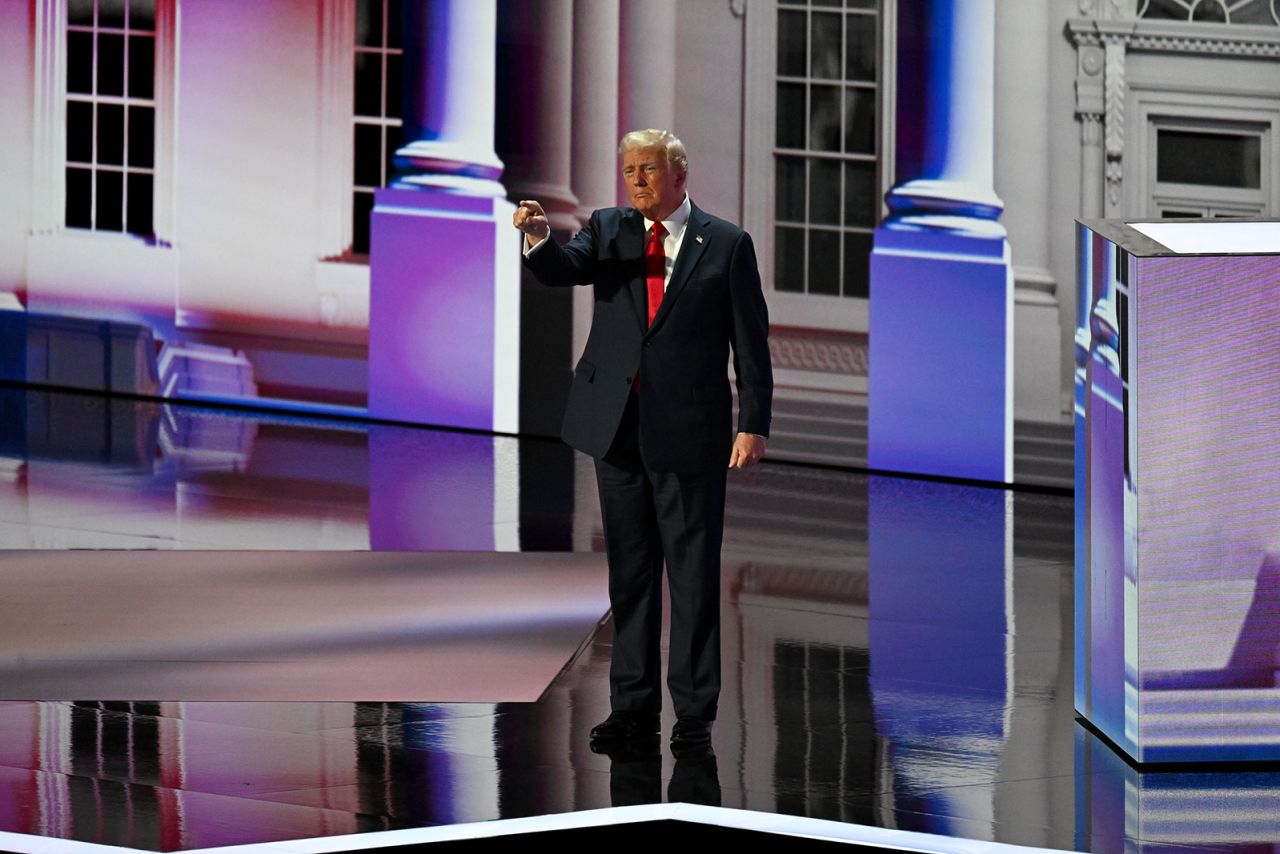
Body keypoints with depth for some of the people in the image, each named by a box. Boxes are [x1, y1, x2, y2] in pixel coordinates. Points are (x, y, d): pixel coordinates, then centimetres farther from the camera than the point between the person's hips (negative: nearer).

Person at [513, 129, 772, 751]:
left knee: (693, 574, 0)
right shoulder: (609, 231, 8)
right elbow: (563, 270, -10)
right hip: (618, 428, 3)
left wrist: (754, 424, -7)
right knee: (629, 571, 10)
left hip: (690, 431, -3)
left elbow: (750, 341, -1)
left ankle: (693, 712, 6)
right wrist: (538, 238, -32)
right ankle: (633, 705, 17)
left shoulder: (726, 245, 0)